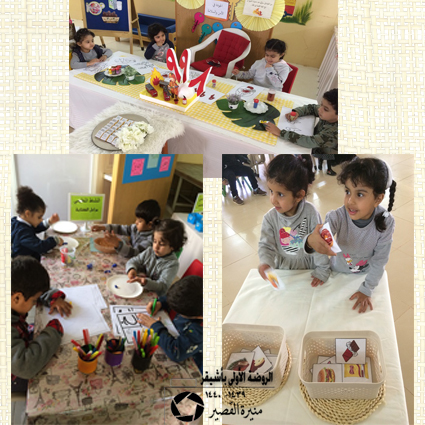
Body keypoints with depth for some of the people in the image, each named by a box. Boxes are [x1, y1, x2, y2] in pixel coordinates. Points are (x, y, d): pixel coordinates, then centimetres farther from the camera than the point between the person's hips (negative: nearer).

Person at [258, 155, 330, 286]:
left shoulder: (310, 213, -21)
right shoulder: (270, 218, -15)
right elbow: (266, 245, -11)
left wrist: (322, 270, -10)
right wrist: (265, 262, -31)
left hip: (308, 267, -1)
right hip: (283, 268, 2)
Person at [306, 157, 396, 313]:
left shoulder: (386, 223, -29)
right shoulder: (337, 217, -32)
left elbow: (379, 260, -18)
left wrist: (367, 290, -12)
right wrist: (310, 241, -69)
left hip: (367, 273, 0)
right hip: (338, 270, 0)